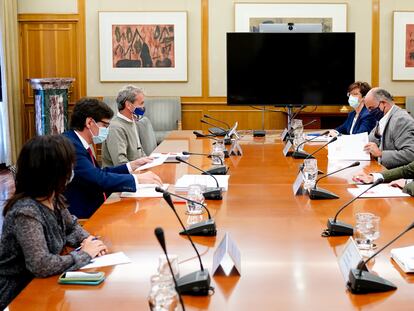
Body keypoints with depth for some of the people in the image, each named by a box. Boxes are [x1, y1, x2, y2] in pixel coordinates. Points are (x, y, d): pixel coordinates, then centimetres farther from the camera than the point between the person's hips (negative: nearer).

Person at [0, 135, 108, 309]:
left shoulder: (53, 199, -4)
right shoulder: (26, 212, -28)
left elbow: (71, 226, 13)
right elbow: (40, 265, -35)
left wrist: (87, 240, -8)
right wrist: (84, 254, -23)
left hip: (41, 283, 7)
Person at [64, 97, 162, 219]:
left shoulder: (78, 143, 11)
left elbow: (100, 173, 18)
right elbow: (98, 179, -27)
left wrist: (131, 166, 12)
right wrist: (137, 179, -22)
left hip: (94, 210, 9)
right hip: (81, 218, -9)